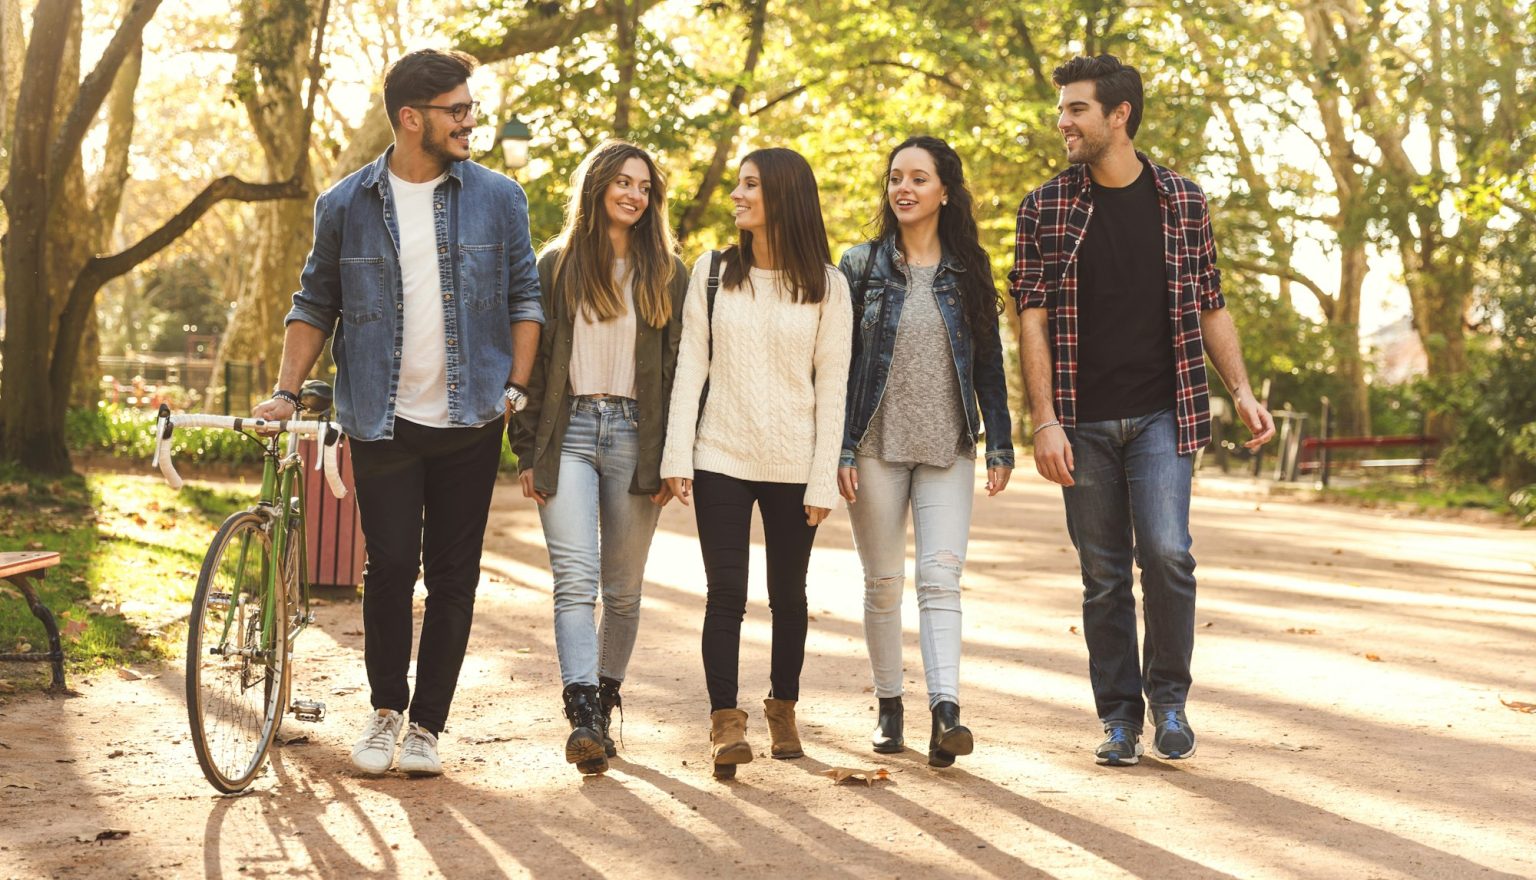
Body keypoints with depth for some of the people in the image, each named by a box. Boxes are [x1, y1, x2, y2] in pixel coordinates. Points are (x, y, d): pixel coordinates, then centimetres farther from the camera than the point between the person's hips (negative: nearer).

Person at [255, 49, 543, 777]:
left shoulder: (498, 198, 3)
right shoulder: (345, 206, 2)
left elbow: (524, 296, 7)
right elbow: (315, 304, 10)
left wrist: (517, 388, -3)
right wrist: (286, 390, 0)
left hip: (469, 419, 1)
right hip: (383, 420, -1)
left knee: (453, 576, 4)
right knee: (389, 566, -3)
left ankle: (426, 723, 16)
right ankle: (384, 709, 19)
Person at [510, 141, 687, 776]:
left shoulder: (667, 274, 10)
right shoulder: (556, 266, 8)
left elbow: (678, 368, 7)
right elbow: (531, 360, 6)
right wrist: (527, 452, 0)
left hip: (634, 436, 1)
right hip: (569, 432, -1)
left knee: (623, 588, 7)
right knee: (575, 580, -14)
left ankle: (604, 698, 21)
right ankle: (584, 716, -21)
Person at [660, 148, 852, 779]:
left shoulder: (826, 285, 1)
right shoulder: (712, 273, 5)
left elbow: (832, 387, -1)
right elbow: (690, 367, 3)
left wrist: (824, 478, -5)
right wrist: (677, 454, -4)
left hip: (792, 466, 0)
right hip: (721, 460, 0)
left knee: (787, 593, 10)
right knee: (726, 592, -6)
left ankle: (783, 708, 27)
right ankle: (724, 721, -3)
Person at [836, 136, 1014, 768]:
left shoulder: (969, 270, 8)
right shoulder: (861, 266, 5)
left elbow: (988, 362, 10)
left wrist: (1000, 445, 4)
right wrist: (839, 450, -5)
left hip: (947, 449, 0)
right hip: (875, 446, 0)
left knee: (940, 579, -11)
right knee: (883, 583, 7)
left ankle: (945, 711, -19)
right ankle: (889, 707, 18)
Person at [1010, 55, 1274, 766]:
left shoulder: (1182, 201, 6)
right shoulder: (1045, 208, 3)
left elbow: (1210, 308, 11)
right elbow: (1033, 319, -2)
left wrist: (1242, 391, 0)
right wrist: (1044, 421, -10)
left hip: (1162, 414, 0)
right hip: (1083, 423, 1)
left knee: (1165, 552, -15)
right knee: (1103, 573, 5)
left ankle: (1169, 697, 7)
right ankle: (1120, 717, 18)